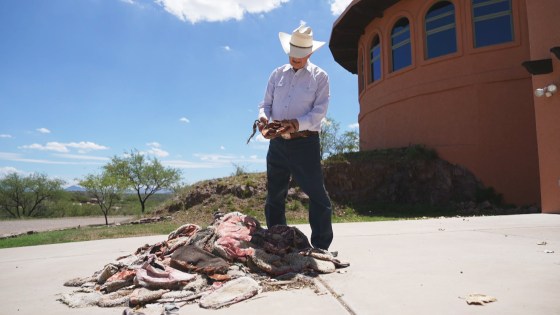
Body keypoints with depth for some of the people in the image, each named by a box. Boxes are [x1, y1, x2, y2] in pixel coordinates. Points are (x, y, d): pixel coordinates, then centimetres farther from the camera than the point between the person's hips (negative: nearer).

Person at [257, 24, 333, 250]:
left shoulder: (319, 77, 2)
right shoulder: (277, 74, 14)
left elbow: (319, 111, -7)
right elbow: (266, 103, 13)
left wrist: (298, 123, -25)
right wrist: (263, 116, -11)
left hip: (305, 142, -4)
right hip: (278, 142, 4)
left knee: (317, 194, -4)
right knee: (274, 195, 10)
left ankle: (321, 247, 6)